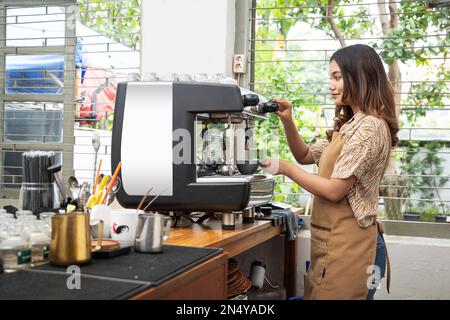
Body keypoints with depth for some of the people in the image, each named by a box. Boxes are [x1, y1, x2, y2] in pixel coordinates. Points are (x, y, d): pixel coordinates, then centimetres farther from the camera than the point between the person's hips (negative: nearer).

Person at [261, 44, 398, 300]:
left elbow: (334, 190, -20)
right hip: (335, 240, 9)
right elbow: (306, 156, 19)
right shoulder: (351, 125, 14)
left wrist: (285, 168, -13)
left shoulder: (369, 127, -17)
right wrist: (288, 122, 3)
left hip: (346, 243, -9)